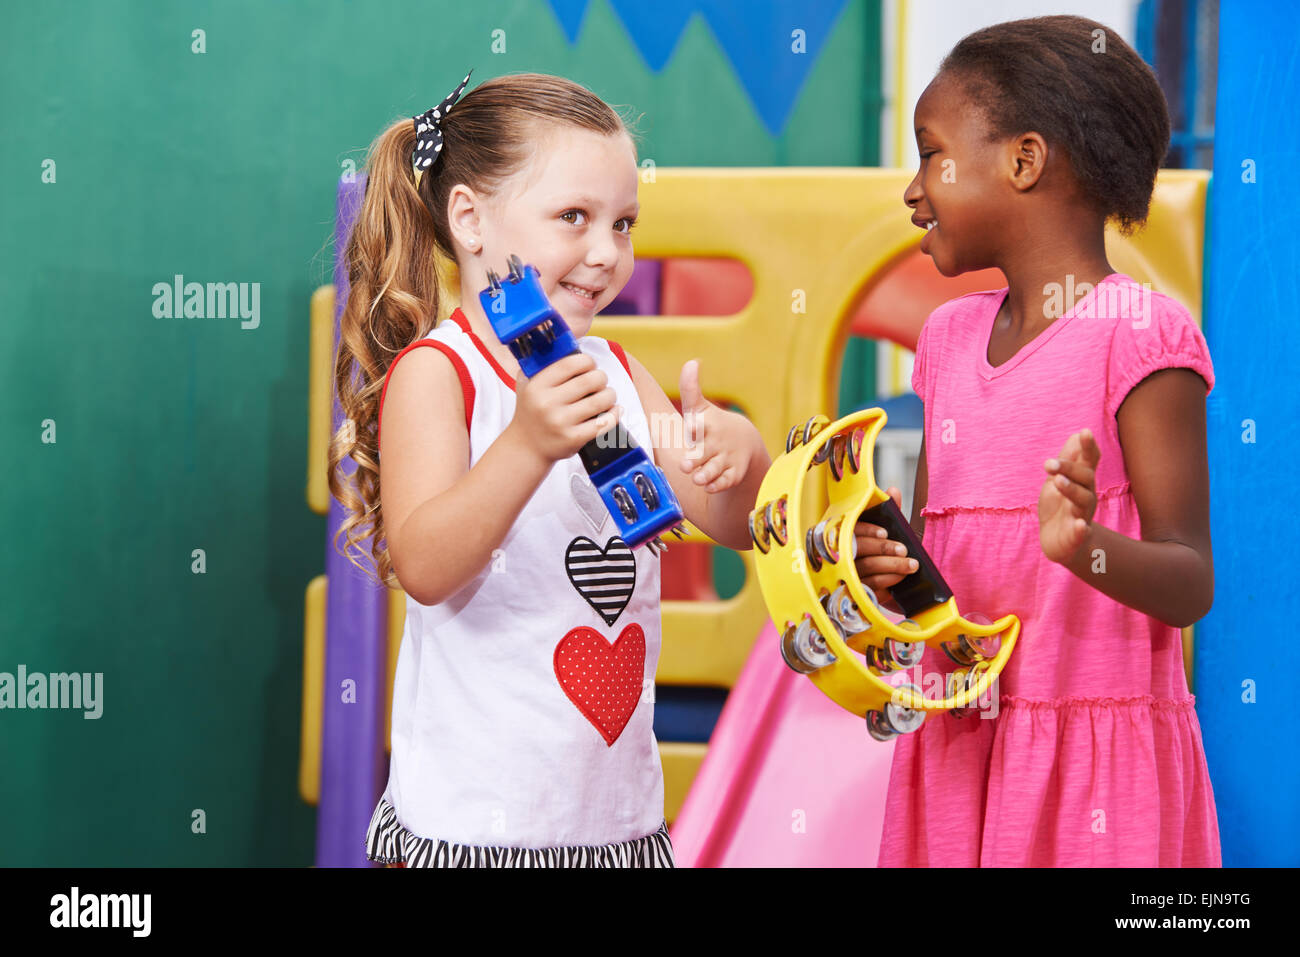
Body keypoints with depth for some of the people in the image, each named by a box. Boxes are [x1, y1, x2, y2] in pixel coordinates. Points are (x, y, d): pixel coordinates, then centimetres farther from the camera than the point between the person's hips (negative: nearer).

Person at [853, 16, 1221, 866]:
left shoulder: (1139, 333, -10)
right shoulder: (951, 336, 11)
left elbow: (1190, 585, -13)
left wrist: (1084, 547, -32)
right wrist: (882, 563, -6)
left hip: (1096, 746, -6)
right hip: (956, 746, 6)